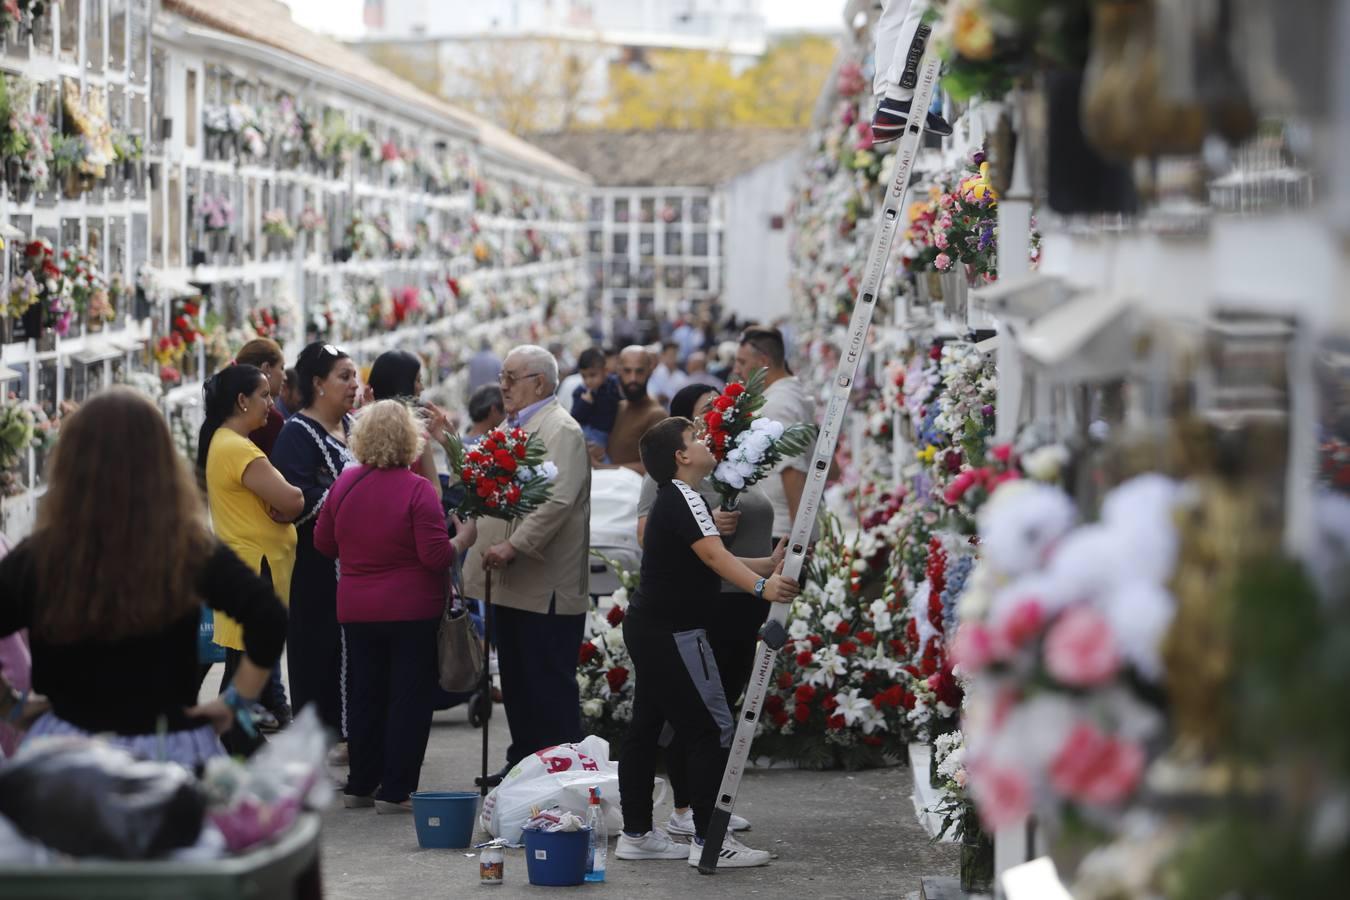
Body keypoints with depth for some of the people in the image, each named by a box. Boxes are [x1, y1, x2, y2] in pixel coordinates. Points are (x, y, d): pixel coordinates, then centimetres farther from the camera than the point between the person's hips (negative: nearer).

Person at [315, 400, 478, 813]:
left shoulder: (345, 484, 0)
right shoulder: (417, 490, -16)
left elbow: (323, 542, 10)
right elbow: (436, 555, -18)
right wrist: (464, 539, -1)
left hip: (357, 611, 5)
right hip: (412, 611, -5)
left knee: (365, 696, 15)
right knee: (410, 698, 3)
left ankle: (361, 785, 20)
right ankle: (395, 791, 2)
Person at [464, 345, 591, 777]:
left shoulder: (560, 430, -11)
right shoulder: (514, 426, 20)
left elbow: (558, 501, -24)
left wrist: (513, 546, -27)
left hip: (546, 587, -9)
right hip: (513, 585, 10)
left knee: (550, 685, -5)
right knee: (516, 683, 13)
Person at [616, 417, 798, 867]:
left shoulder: (672, 501, 16)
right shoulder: (683, 498, -15)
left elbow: (711, 562, 17)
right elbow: (713, 555, -31)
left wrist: (769, 566, 6)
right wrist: (760, 586, -45)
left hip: (648, 628, 11)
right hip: (674, 633, -11)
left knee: (647, 727, 12)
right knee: (713, 729, -8)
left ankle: (636, 833, 17)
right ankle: (709, 840, -9)